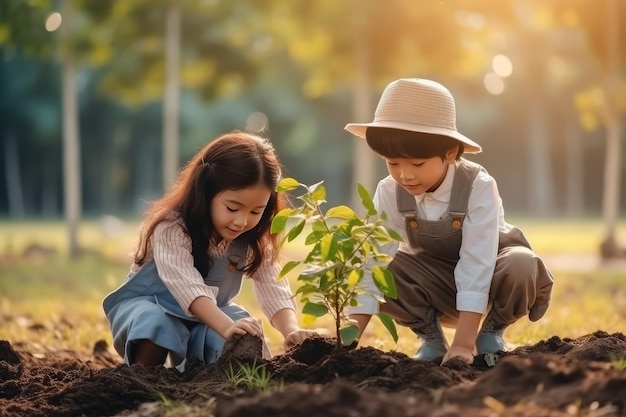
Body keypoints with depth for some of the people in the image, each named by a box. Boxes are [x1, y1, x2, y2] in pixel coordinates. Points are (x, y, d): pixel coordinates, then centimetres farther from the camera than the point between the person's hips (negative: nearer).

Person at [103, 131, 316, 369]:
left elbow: (273, 288, -21)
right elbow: (188, 286, -44)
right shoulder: (172, 228, -30)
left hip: (207, 315, 5)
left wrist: (292, 330, -42)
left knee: (248, 334, -24)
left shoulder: (254, 241, -13)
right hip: (147, 305, -4)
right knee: (155, 323, -38)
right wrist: (227, 327, -60)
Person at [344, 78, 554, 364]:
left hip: (489, 272, -2)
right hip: (439, 284, 2)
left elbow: (477, 266, -35)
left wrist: (464, 344, -41)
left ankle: (491, 332, -5)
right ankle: (431, 338, -1)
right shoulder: (389, 194, -20)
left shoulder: (479, 187, -30)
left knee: (520, 266, -35)